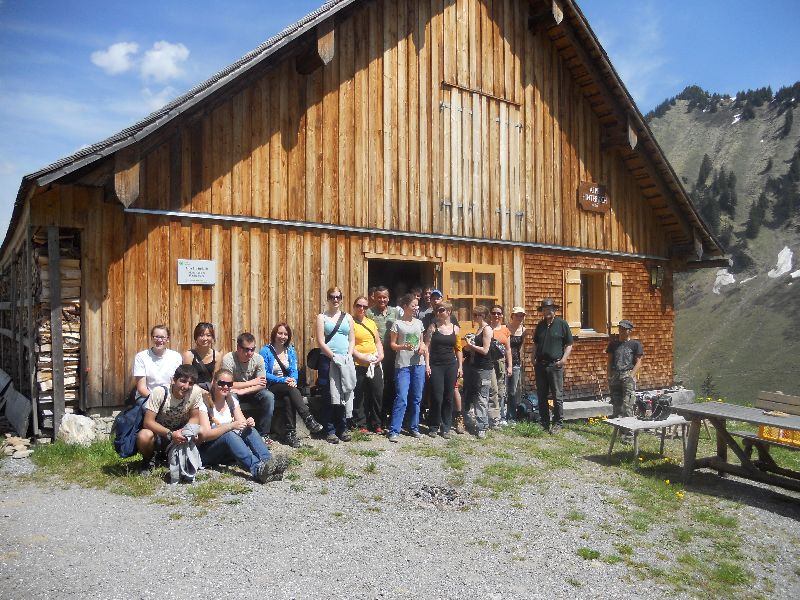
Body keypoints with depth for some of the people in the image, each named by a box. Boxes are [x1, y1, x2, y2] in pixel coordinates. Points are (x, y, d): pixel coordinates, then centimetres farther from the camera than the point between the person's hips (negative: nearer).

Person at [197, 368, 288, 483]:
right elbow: (204, 435, -20)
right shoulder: (204, 403, -10)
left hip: (229, 451, 6)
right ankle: (258, 470, -55)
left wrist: (248, 424, -22)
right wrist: (231, 426, -32)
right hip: (206, 451, -5)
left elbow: (242, 424, 2)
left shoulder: (232, 400, 9)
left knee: (250, 429, -21)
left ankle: (268, 462, -43)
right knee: (228, 434, -35)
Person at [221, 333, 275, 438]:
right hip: (234, 393, -3)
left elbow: (262, 384, -15)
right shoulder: (228, 359, -22)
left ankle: (263, 434, -12)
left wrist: (243, 391, -30)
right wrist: (252, 382, -21)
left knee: (269, 396, -23)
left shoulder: (258, 359, -12)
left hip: (251, 393, 3)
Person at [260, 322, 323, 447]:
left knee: (288, 398, -33)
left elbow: (294, 371, 7)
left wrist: (293, 380, -17)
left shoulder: (291, 351, 13)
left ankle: (290, 434, -32)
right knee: (291, 389, -34)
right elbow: (264, 374, -10)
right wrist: (283, 380, -20)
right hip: (271, 388, -3)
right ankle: (309, 419, -42)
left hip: (287, 387, 4)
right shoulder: (265, 351, -3)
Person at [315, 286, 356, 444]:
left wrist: (348, 356, -5)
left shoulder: (348, 317, 13)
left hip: (346, 362, 3)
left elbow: (352, 340, 10)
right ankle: (330, 431, 7)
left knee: (345, 395, 5)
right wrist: (334, 356, -14)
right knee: (329, 396, 0)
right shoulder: (322, 317, 3)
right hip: (328, 360, -3)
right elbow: (321, 342, -6)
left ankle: (343, 428, 15)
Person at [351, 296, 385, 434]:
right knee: (359, 397, 1)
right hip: (358, 365, -6)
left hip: (374, 365, 6)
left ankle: (376, 424, 20)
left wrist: (380, 355, 3)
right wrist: (361, 356, -18)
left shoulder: (371, 322, 16)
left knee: (378, 395, 8)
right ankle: (361, 425, 12)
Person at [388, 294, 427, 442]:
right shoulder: (397, 324, -2)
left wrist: (423, 347, -3)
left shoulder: (419, 323, 11)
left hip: (418, 364, 5)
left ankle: (414, 427, 22)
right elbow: (392, 344, -1)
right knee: (401, 399, -10)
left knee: (416, 398, 9)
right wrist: (403, 347, -19)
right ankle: (394, 431, -4)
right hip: (403, 364, -5)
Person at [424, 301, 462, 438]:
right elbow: (427, 346, -1)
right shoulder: (433, 327, 1)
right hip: (436, 365, -2)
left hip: (451, 365, 2)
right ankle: (433, 427, 10)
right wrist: (427, 365, -8)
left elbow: (458, 349, 12)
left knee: (448, 397, 5)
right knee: (437, 397, -5)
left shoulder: (455, 328, 7)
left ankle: (445, 427, 16)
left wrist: (460, 366, 7)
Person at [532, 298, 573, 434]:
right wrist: (533, 358, 8)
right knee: (541, 395, 10)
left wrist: (564, 358, -14)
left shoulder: (562, 324, -2)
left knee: (557, 395, -2)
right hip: (540, 364, 5)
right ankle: (544, 422, 20)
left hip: (555, 365, -5)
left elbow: (569, 344, -2)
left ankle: (558, 423, 7)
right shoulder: (540, 325, 12)